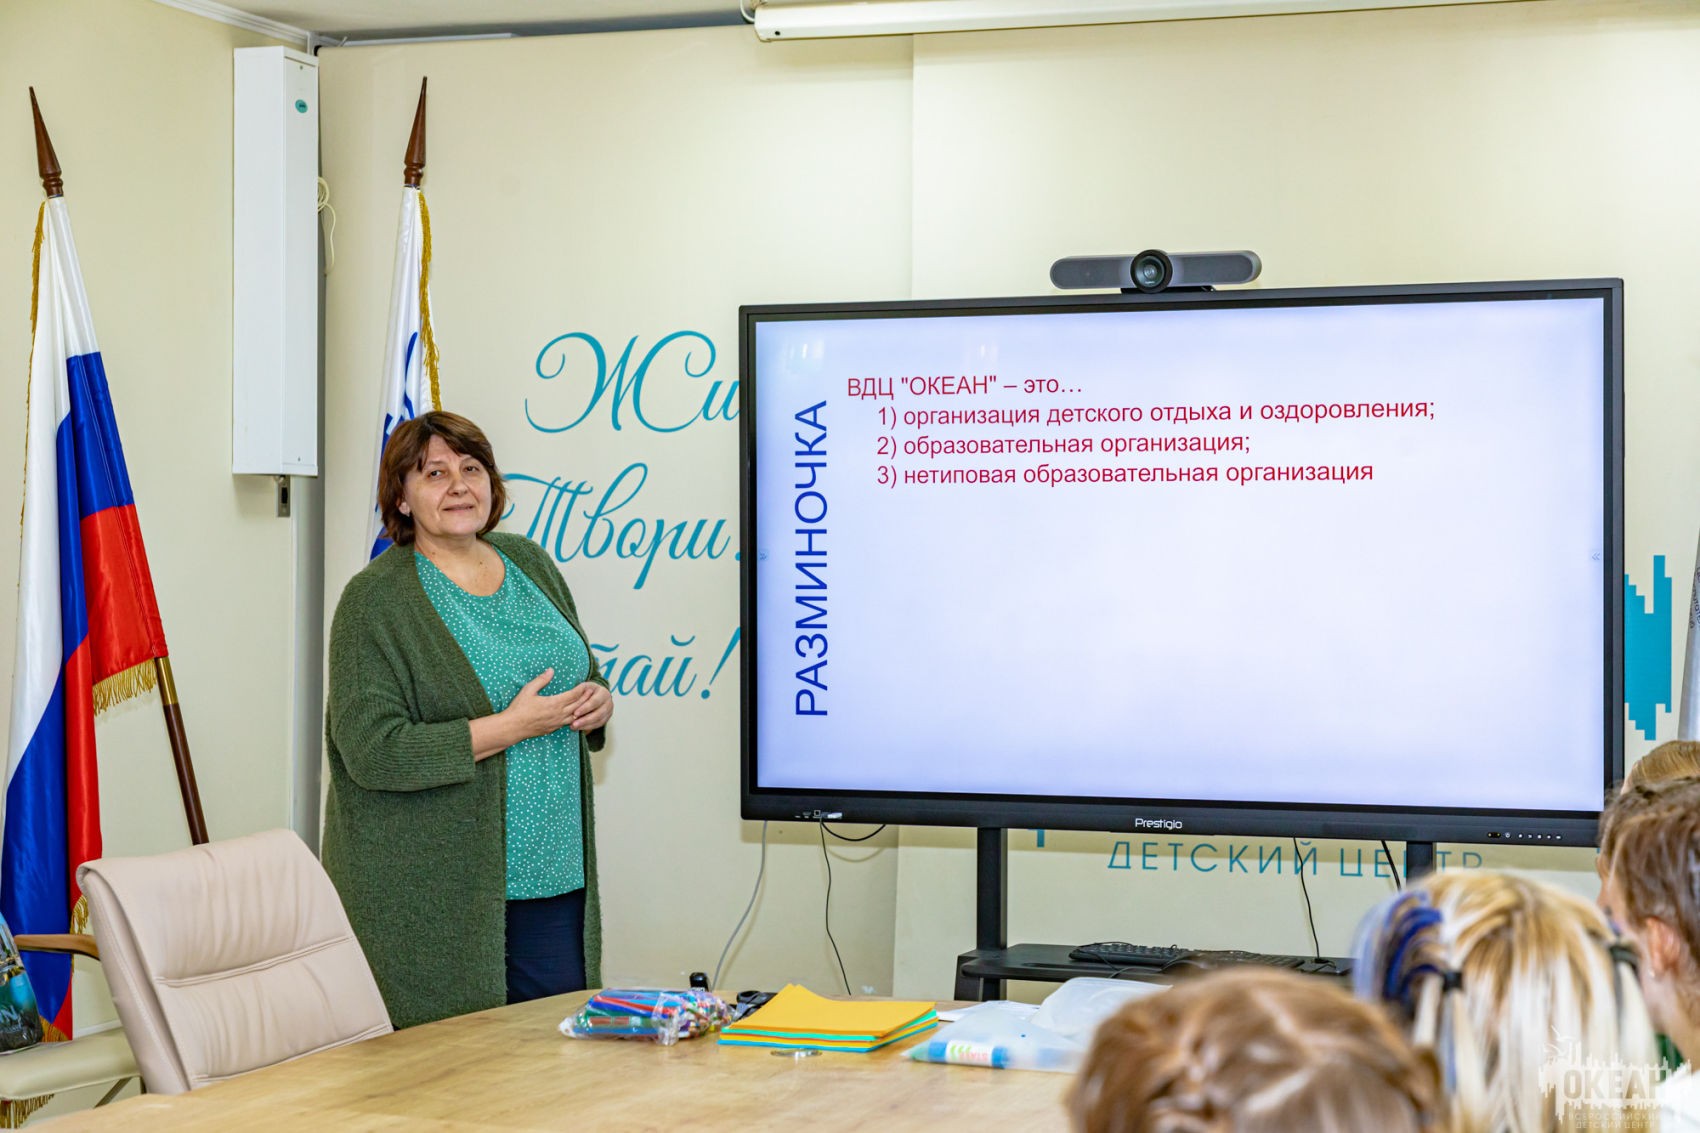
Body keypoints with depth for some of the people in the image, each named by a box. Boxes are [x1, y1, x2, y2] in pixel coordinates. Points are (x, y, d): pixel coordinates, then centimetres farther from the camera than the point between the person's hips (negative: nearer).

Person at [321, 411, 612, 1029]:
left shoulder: (529, 563, 11)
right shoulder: (375, 600, -9)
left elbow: (581, 672, 25)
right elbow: (372, 750, -18)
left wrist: (597, 700, 0)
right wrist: (512, 726, -19)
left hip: (552, 873, 6)